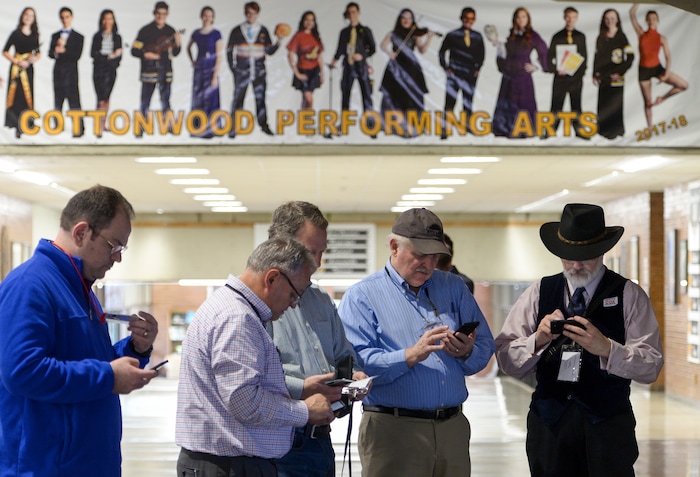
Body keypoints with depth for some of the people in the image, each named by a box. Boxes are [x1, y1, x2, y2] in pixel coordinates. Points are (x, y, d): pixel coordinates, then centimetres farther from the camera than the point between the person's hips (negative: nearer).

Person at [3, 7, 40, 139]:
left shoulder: (34, 35, 11)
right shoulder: (16, 33, -2)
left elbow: (38, 52, 20)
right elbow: (5, 52, -3)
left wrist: (36, 58, -3)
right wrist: (18, 62, -14)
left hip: (28, 68, 5)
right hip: (17, 68, -4)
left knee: (27, 97, 4)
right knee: (17, 96, -7)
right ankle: (17, 127, -6)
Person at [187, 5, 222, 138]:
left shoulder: (216, 34, -7)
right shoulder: (196, 34, 7)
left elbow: (219, 56, -10)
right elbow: (189, 47, 27)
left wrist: (215, 76, -14)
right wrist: (192, 61, 12)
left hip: (211, 69, -5)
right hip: (199, 69, 5)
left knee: (210, 99, -2)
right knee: (197, 100, 8)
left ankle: (210, 131, 4)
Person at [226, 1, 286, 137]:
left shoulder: (263, 31, 7)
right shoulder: (237, 31, 3)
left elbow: (269, 51, 6)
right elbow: (229, 51, 7)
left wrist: (278, 42, -9)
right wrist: (232, 67, -1)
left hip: (259, 71, 2)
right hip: (242, 71, -2)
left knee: (260, 98, 5)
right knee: (238, 99, -4)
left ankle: (263, 125, 13)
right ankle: (233, 128, 0)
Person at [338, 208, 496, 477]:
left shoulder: (453, 288, 15)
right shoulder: (361, 297, 0)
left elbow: (485, 347, 12)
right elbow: (357, 364, -14)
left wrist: (467, 353, -10)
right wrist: (411, 356, -23)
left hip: (453, 427, 4)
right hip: (394, 431, -4)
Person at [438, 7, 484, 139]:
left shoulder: (477, 37, 5)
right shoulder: (452, 35, -3)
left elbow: (481, 54, 18)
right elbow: (442, 52, 5)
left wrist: (478, 68, 7)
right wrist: (446, 67, -2)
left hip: (470, 76, 3)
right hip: (454, 74, -3)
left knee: (468, 105, 8)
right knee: (449, 103, -7)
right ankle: (444, 131, -6)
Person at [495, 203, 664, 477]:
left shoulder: (629, 295, 1)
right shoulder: (538, 293, 7)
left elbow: (652, 366, -8)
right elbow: (505, 359, 0)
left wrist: (606, 348, -24)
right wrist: (537, 341, -19)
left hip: (608, 424, -2)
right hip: (549, 421, 2)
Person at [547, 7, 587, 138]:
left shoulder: (581, 37, 7)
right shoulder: (557, 37, 3)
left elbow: (584, 57, 8)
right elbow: (550, 57, 3)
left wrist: (581, 72, -5)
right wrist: (556, 69, -12)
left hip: (576, 77, 1)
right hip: (560, 77, -1)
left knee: (576, 105, 7)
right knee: (556, 106, -1)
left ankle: (579, 131, 10)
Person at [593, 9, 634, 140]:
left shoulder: (621, 37, -3)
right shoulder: (601, 37, 10)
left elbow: (630, 56, -7)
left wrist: (620, 72, -12)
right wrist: (595, 74, 6)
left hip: (615, 78, -4)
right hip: (603, 77, 4)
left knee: (614, 104, -2)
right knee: (603, 105, 5)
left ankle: (615, 130, 5)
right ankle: (604, 130, 13)